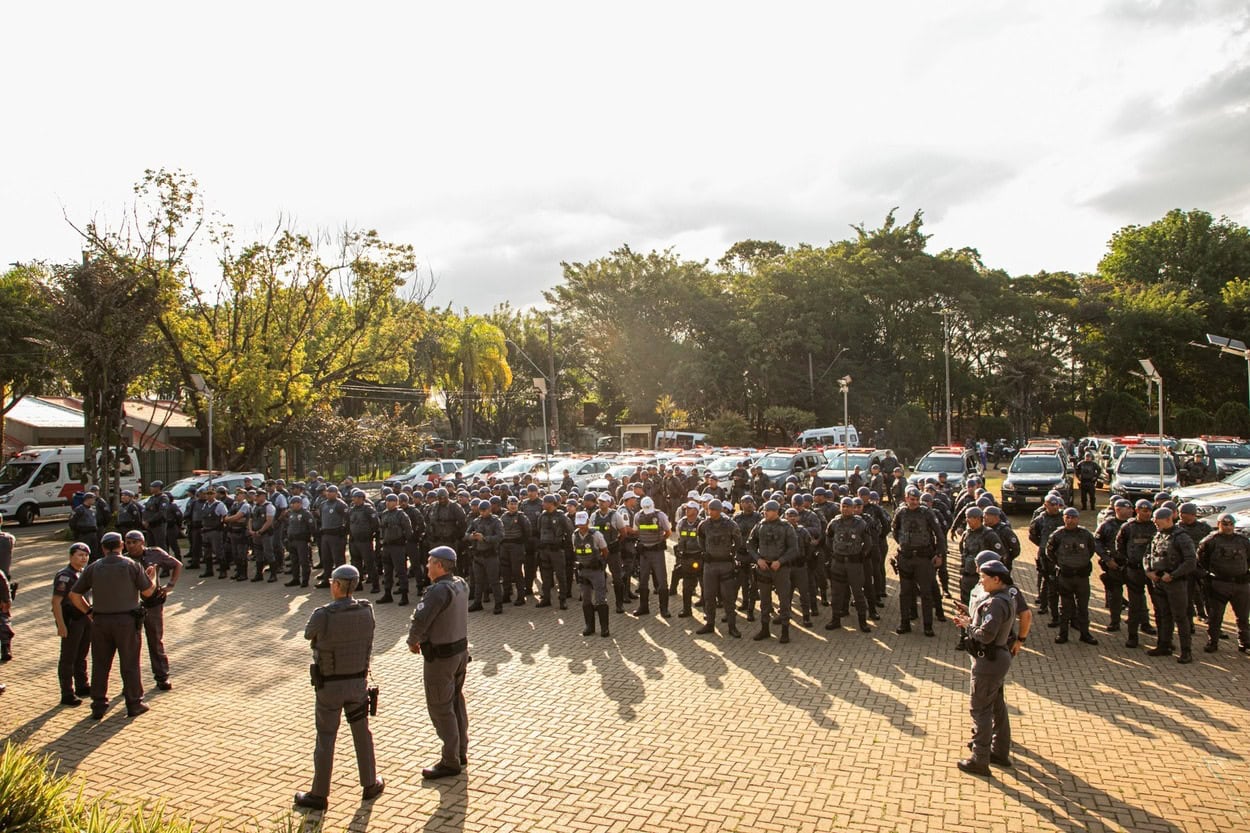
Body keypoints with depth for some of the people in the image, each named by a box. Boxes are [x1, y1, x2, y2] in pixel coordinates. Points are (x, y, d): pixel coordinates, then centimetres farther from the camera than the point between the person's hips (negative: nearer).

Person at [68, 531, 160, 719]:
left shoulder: (93, 568, 2)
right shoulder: (131, 566, -6)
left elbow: (74, 595, 4)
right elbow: (148, 591, -1)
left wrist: (88, 611, 15)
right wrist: (152, 576, 18)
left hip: (100, 621, 2)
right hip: (126, 620, -2)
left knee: (100, 664, 13)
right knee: (129, 664, 7)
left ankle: (98, 706, 17)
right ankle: (134, 704, 14)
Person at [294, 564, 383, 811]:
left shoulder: (322, 615, -24)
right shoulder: (366, 610, -9)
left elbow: (308, 634, -1)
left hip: (330, 686, -4)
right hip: (358, 682, 4)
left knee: (326, 739, 9)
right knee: (362, 733, 18)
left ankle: (319, 795, 20)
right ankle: (370, 784, 31)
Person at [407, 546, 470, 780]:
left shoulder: (439, 590, -25)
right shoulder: (461, 585, 2)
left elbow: (420, 620, -28)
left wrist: (412, 641, -7)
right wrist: (420, 638, 7)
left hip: (441, 657, -9)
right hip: (461, 649, 9)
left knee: (440, 709, 3)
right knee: (456, 703, 20)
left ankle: (450, 762, 11)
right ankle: (461, 753, 32)